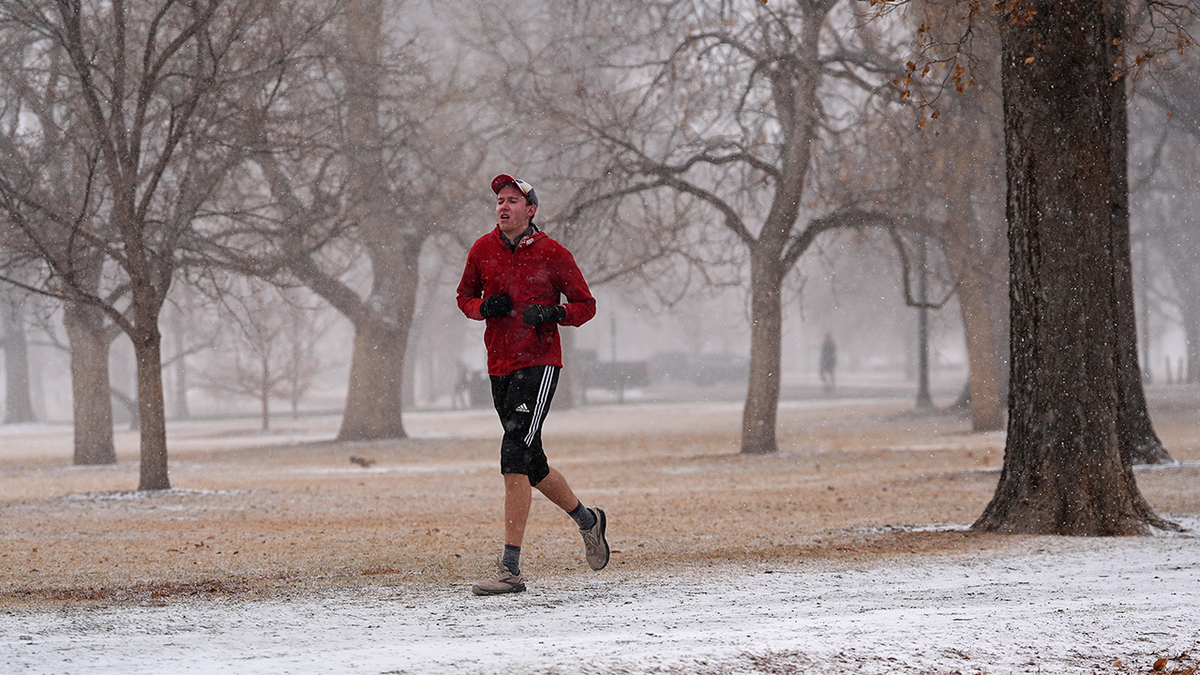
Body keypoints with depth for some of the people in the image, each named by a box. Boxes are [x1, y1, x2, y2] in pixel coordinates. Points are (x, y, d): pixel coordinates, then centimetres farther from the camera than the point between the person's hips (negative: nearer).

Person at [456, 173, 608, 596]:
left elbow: (585, 305, 3)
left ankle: (510, 569, -18)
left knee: (514, 457, -17)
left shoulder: (553, 254, -5)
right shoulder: (483, 250, 7)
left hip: (539, 364, -6)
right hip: (500, 367, 6)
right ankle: (587, 519, 40)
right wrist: (484, 307, -2)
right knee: (532, 465, 13)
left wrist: (553, 313, -17)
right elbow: (465, 296, 20)